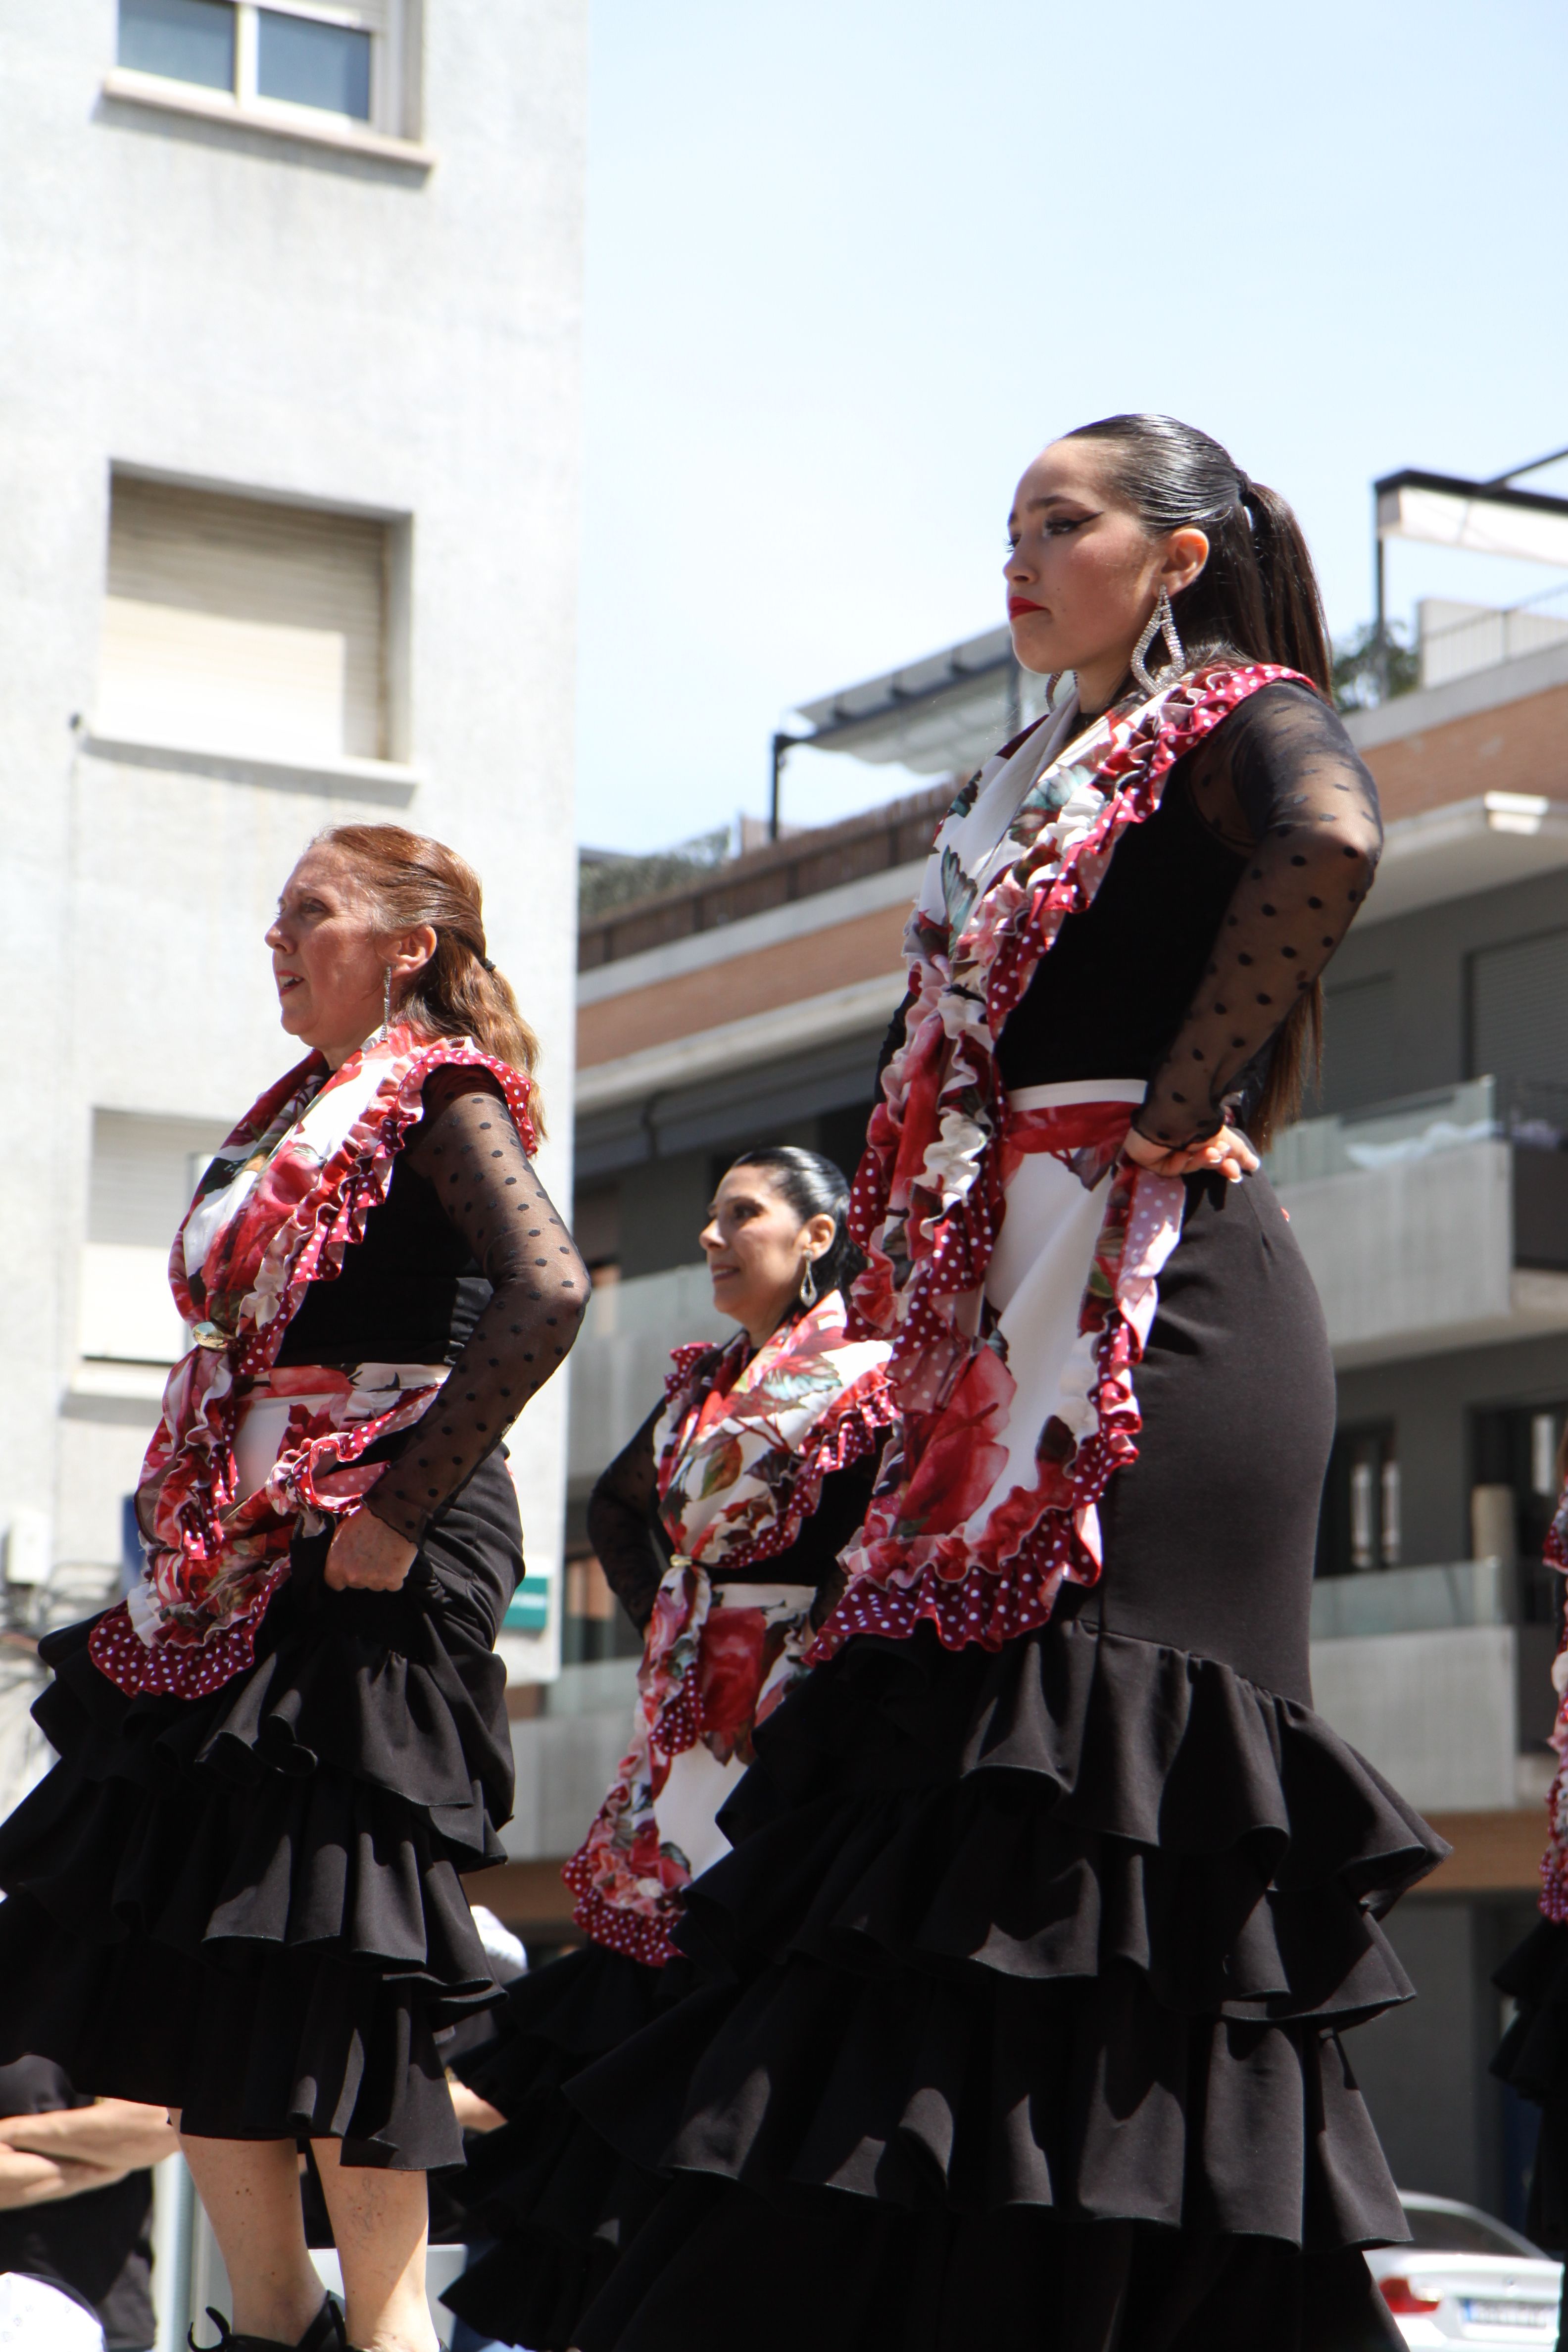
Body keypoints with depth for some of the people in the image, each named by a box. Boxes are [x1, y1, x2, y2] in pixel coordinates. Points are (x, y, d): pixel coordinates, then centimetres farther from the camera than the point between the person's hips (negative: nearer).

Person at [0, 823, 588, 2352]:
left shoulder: (438, 1096, -6)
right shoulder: (308, 1110, 19)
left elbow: (545, 1293, -22)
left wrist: (400, 1509, -21)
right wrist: (196, 1531, 16)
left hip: (369, 1565, -9)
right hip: (242, 1566, 9)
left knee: (319, 1923, -10)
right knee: (181, 1910, 6)